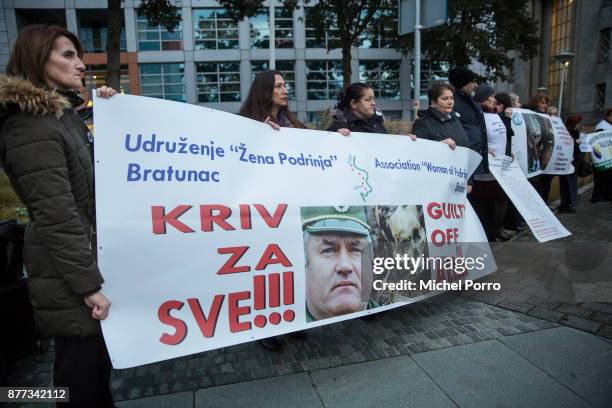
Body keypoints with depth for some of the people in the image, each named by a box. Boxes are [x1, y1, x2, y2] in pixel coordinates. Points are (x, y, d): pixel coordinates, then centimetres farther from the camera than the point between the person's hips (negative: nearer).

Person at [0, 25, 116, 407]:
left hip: (89, 258, 9)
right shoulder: (32, 128, -17)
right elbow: (57, 215, -22)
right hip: (69, 276, -9)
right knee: (82, 369, 6)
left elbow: (96, 172, 23)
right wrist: (88, 283, -21)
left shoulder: (64, 112, 13)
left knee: (98, 359, 22)